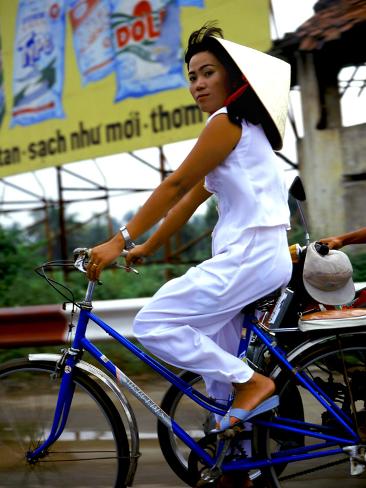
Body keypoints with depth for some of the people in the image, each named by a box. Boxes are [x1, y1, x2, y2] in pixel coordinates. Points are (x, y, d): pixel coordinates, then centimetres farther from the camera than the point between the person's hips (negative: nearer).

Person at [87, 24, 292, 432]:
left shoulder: (227, 121, -8)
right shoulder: (240, 127, 22)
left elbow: (176, 185, -13)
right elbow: (190, 199, 22)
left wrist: (121, 240, -13)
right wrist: (145, 249, 21)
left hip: (249, 254, -10)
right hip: (257, 254, 10)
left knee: (152, 324, -13)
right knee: (216, 358, 14)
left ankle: (251, 383, -9)